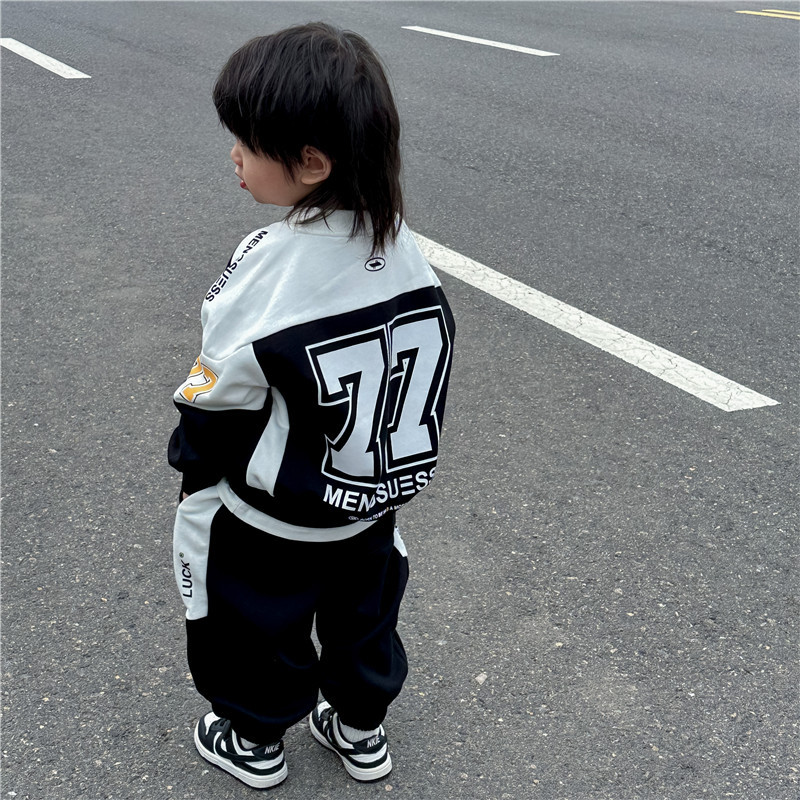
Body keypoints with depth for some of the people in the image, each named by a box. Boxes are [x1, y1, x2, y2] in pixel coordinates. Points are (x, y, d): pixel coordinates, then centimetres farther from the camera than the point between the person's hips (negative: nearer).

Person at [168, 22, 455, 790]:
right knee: (363, 611, 26)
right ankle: (361, 729, 46)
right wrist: (379, 460, 15)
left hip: (270, 517, -5)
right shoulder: (402, 245, -12)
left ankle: (255, 739, 42)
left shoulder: (269, 268, -31)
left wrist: (191, 453, 1)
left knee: (256, 624, 20)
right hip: (375, 498, 6)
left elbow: (217, 397, -19)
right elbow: (423, 358, 1)